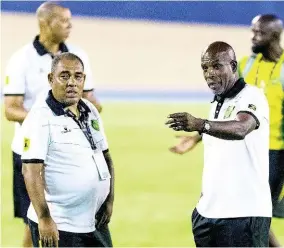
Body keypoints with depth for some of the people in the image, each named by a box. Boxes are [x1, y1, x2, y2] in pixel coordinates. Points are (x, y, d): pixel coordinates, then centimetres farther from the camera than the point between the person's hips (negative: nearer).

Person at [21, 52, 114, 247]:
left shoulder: (90, 112, 11)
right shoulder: (41, 117, -13)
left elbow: (105, 156, 19)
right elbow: (31, 171, -19)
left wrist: (110, 200, 9)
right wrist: (44, 218, -25)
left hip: (95, 223, 8)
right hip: (59, 227, -8)